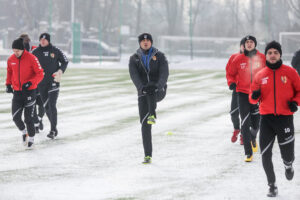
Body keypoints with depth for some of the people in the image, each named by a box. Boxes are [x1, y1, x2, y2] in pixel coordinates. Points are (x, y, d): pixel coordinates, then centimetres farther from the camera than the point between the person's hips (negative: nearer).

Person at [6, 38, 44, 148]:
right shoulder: (11, 60, 2)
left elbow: (40, 74, -12)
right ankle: (23, 132, 25)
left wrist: (30, 82, -25)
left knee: (28, 118, -2)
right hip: (17, 92, 4)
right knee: (16, 117, -4)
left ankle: (31, 138, 18)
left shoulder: (31, 58, -13)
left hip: (29, 92, -4)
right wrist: (8, 84, 5)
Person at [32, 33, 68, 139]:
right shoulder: (35, 52, 2)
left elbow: (65, 61, 7)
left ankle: (53, 130, -15)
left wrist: (60, 71, -9)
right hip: (41, 83, 3)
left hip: (53, 81, -3)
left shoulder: (55, 51, -3)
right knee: (46, 106, 9)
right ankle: (54, 126, 26)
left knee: (52, 105, -13)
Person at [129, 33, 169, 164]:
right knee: (145, 124, -8)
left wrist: (157, 86, -33)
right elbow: (134, 76, -11)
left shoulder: (159, 56, 1)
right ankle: (148, 155, -5)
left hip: (158, 92, -2)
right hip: (143, 94, 2)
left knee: (152, 88, -38)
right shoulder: (134, 59, 5)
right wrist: (142, 88, -31)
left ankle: (152, 115, -43)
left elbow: (164, 73, -13)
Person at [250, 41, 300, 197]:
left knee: (287, 156, 2)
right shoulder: (260, 75, 6)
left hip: (285, 118, -2)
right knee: (265, 156, -3)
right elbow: (253, 99, 11)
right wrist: (254, 96, -12)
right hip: (266, 118, 2)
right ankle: (272, 186, 14)